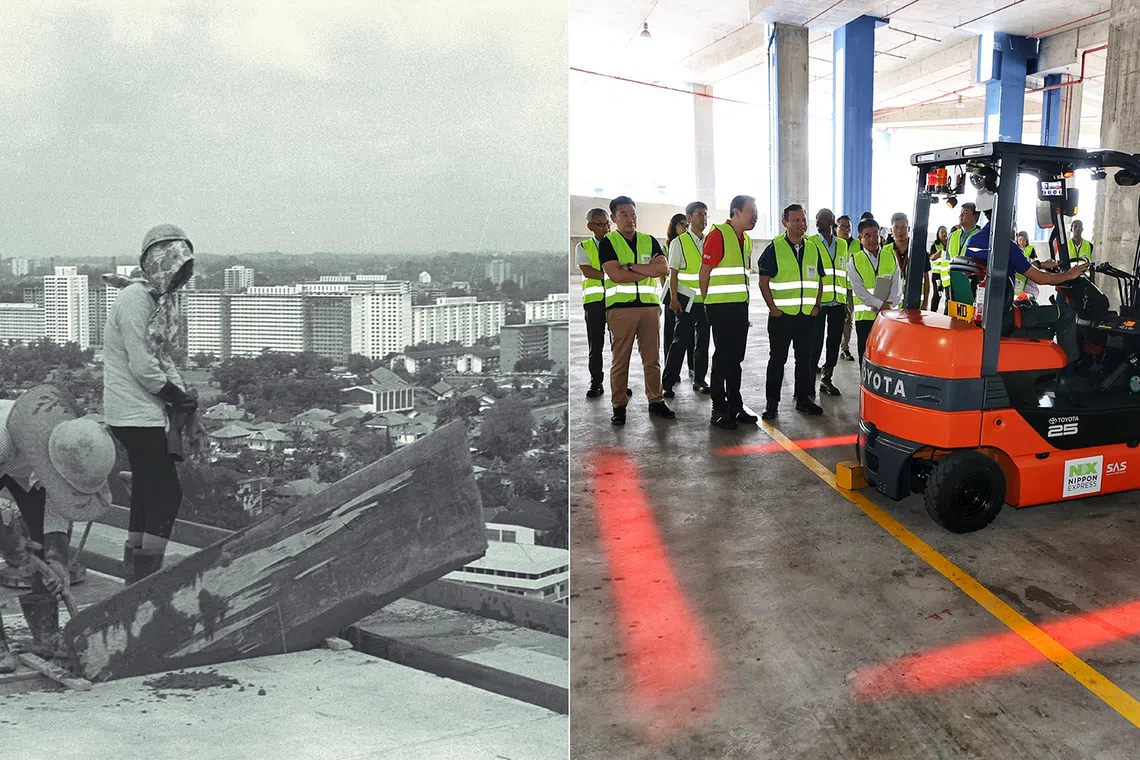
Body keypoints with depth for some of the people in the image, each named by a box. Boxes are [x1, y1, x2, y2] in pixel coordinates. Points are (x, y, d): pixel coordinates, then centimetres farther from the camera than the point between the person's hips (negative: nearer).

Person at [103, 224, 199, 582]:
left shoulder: (160, 299, 14)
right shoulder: (135, 298, -16)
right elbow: (142, 366, -20)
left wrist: (181, 394, 0)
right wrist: (177, 395, -10)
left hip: (145, 412, 10)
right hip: (135, 414, -10)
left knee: (147, 495, 14)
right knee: (166, 495, -7)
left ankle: (136, 578, 25)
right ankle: (146, 581, 0)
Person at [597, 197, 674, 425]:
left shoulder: (649, 241, 14)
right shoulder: (607, 242, 2)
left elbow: (663, 268, -1)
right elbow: (616, 274, -12)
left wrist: (631, 266, -9)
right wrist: (649, 269, -5)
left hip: (650, 305, 4)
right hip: (620, 306, -4)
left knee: (652, 357, 7)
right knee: (620, 359, -1)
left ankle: (656, 401, 17)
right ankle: (619, 406, 7)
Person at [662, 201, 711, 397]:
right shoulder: (679, 242, -2)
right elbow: (673, 272, -4)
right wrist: (674, 298, -10)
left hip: (706, 299, 5)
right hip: (686, 299, -5)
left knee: (703, 340, 9)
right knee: (681, 340, -5)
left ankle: (699, 379, 19)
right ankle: (668, 382, 2)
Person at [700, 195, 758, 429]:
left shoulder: (746, 240, 15)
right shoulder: (718, 234, -11)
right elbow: (704, 273, -11)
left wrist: (742, 300, 16)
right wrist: (708, 303, -4)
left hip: (740, 306, 8)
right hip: (721, 307, -8)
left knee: (736, 357, 12)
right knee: (723, 357, -2)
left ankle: (735, 406, 21)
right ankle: (719, 410, 7)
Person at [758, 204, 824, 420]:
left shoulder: (813, 248, 10)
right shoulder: (774, 248, -5)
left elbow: (819, 280, 16)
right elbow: (764, 281, -7)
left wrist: (816, 305, 5)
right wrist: (773, 308, -12)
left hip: (808, 315, 5)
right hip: (781, 314, -4)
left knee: (805, 358, 11)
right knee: (777, 359, 2)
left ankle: (803, 398, 23)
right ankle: (772, 402, 10)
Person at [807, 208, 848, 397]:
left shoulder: (842, 244, 13)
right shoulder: (810, 243, -1)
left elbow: (844, 274, 18)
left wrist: (845, 303, 15)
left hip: (838, 303, 4)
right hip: (818, 301, -4)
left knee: (834, 341, 7)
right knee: (816, 342, -2)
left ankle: (827, 379, 18)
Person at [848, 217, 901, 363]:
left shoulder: (891, 258, 8)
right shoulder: (854, 260, 1)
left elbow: (896, 286, 2)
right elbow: (858, 288, -8)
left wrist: (887, 307, -13)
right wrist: (880, 304, -14)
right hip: (865, 316, -1)